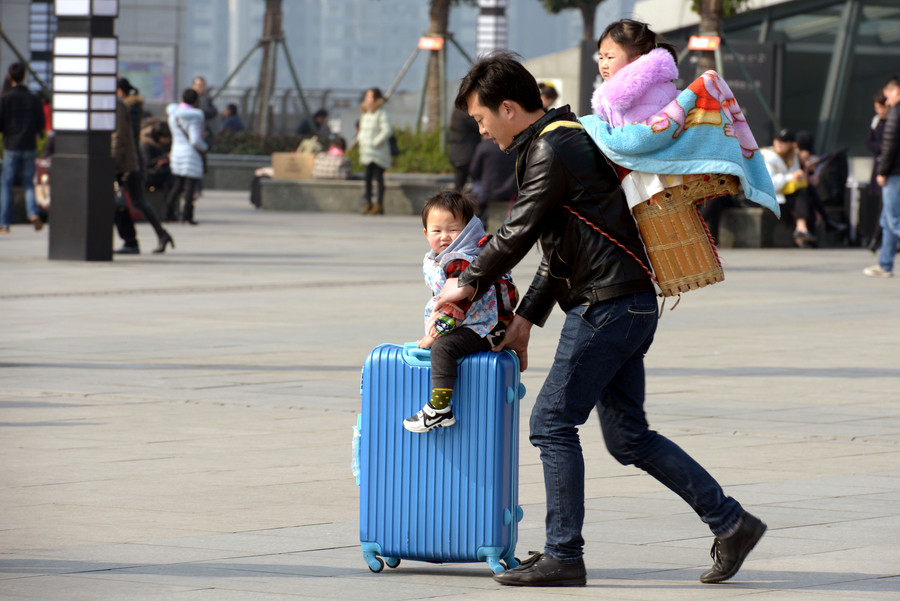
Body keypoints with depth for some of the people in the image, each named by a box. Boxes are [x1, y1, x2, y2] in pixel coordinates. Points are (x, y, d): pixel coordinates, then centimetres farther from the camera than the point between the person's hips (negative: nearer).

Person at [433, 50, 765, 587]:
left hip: (608, 305, -10)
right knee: (629, 437, 11)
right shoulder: (563, 141, 21)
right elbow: (558, 253, 24)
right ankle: (731, 523, 12)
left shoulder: (553, 148, -12)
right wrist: (526, 319, 21)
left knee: (553, 423, -6)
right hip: (629, 306, 10)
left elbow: (518, 233, -11)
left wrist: (470, 283, 4)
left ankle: (564, 557, -3)